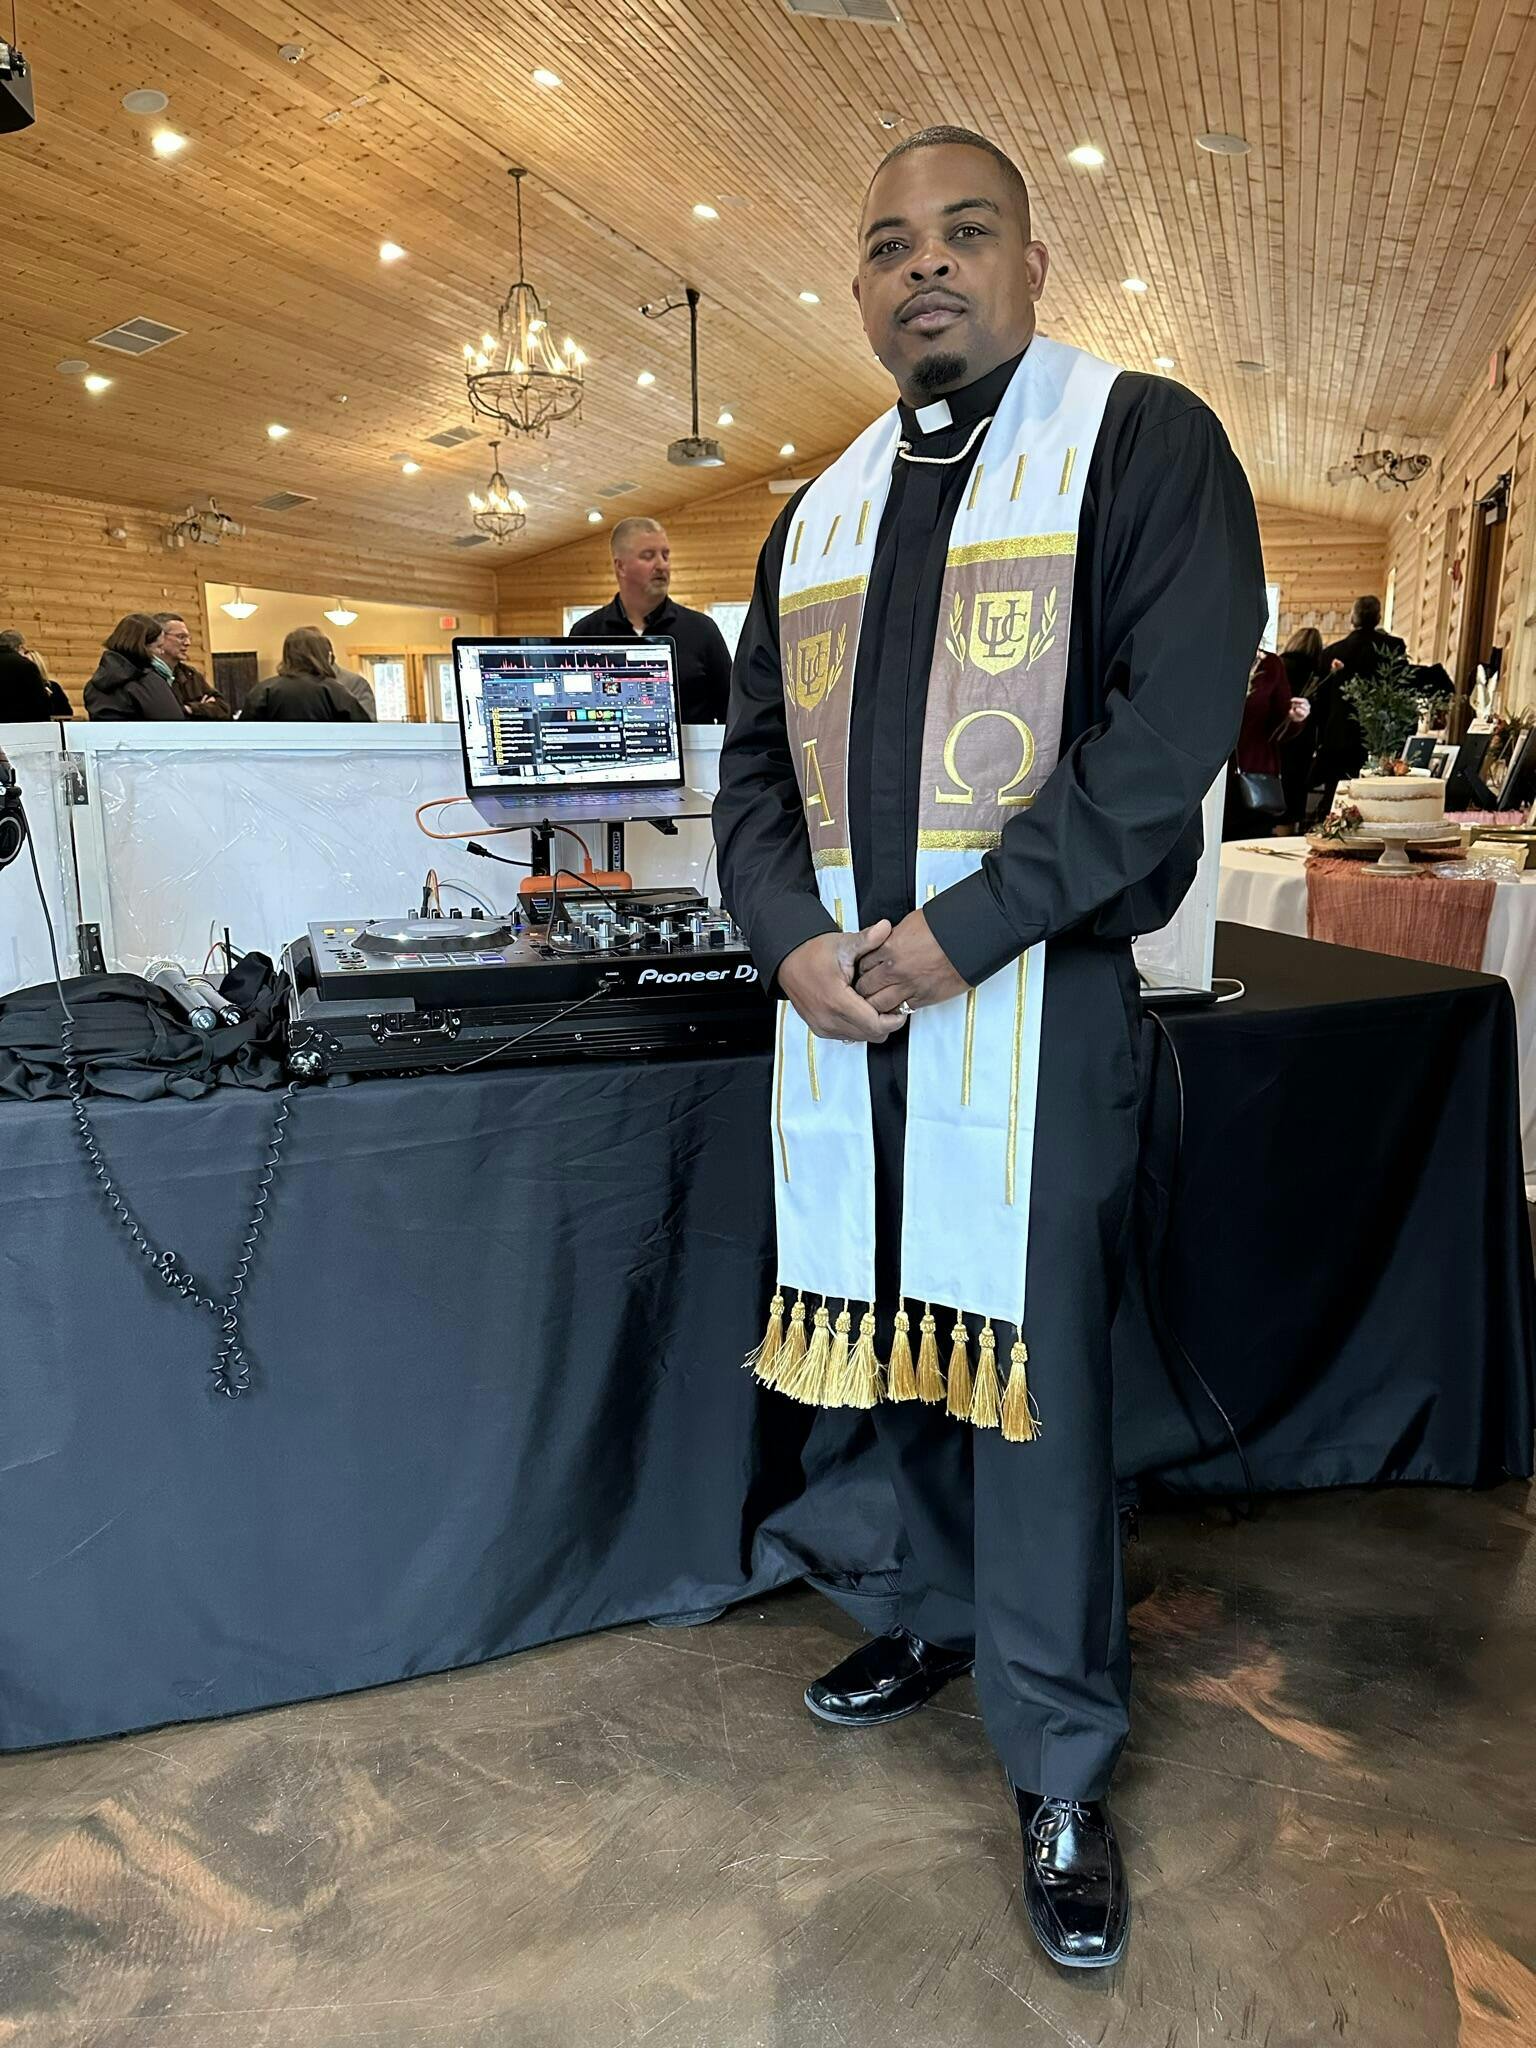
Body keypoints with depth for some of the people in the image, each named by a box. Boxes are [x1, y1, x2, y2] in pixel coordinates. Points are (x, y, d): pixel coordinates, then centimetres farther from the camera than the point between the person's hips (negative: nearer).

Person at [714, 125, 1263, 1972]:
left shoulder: (1141, 440, 0)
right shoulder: (814, 518, 17)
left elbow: (1172, 728, -12)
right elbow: (754, 761, 15)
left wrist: (960, 930, -17)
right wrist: (792, 939, -4)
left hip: (1033, 992, -5)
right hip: (840, 994, 6)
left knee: (1034, 1371, -1)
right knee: (893, 1336, 15)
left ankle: (1059, 1766, 18)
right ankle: (949, 1617, 39)